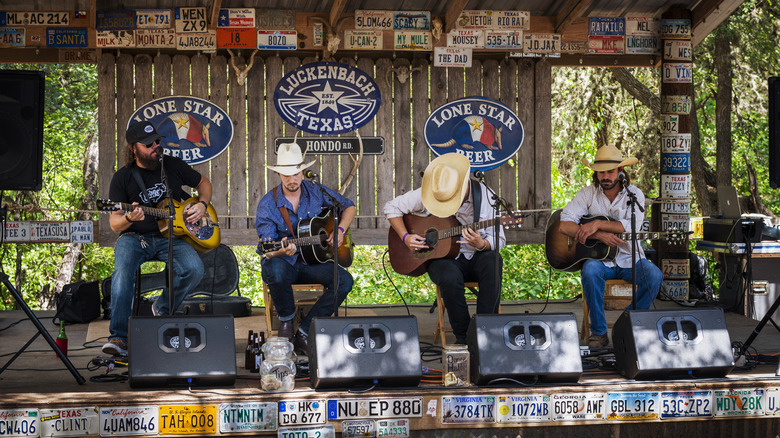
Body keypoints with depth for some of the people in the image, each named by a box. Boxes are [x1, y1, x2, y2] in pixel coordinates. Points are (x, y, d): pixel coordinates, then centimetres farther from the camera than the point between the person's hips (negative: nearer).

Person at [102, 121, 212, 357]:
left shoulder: (173, 166, 6)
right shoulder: (123, 177, 0)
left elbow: (204, 182, 22)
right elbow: (114, 223, -2)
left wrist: (202, 205, 2)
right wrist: (129, 218, -25)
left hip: (170, 237, 2)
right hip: (135, 237, -2)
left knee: (194, 270, -27)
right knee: (123, 269, -34)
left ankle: (163, 309, 1)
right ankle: (119, 337, -35)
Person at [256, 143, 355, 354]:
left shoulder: (316, 192, 1)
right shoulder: (267, 204, -9)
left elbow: (349, 206, 14)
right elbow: (267, 251, -14)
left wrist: (340, 230, -4)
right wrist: (281, 251, -38)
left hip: (312, 261, 3)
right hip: (283, 262, -3)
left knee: (345, 280, -24)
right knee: (276, 271, -40)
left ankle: (304, 331, -19)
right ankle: (286, 321, -11)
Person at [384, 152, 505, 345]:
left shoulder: (484, 196, -9)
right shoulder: (426, 194, -8)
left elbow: (499, 240, -6)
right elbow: (391, 208, 3)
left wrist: (481, 244, -29)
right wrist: (405, 237, -9)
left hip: (475, 257, 1)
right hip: (441, 257, -1)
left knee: (492, 262, -35)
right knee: (450, 277, -37)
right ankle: (462, 336, -19)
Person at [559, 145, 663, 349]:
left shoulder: (634, 194, -1)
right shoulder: (588, 194, -1)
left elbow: (631, 227, -19)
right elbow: (564, 225, -12)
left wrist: (598, 224, -26)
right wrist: (599, 235, -23)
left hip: (629, 258, 1)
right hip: (598, 258, -1)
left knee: (654, 276, -27)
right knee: (590, 271, -35)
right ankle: (598, 332, -21)